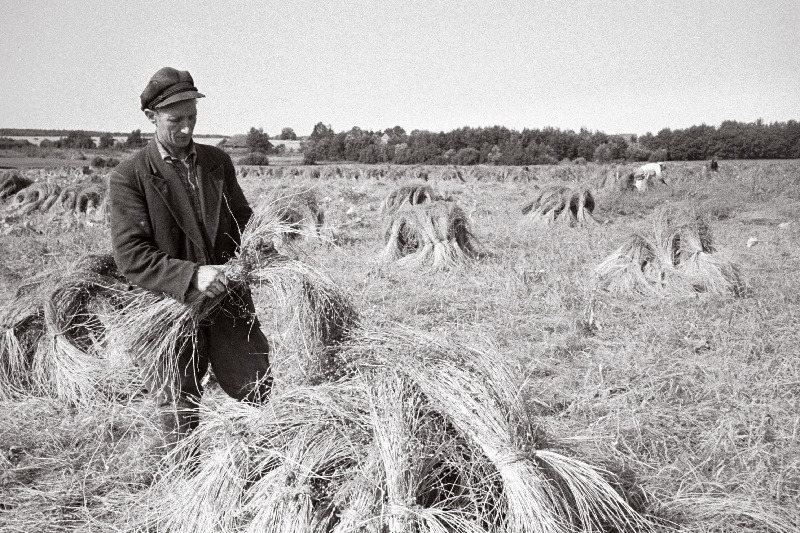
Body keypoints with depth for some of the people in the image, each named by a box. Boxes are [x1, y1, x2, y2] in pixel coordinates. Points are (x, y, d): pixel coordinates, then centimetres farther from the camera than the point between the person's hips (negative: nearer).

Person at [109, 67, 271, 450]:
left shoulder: (217, 162, 10)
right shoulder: (128, 177, -6)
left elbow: (242, 218, 20)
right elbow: (131, 256, -13)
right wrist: (190, 277, -27)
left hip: (227, 302, 4)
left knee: (263, 394, 3)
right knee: (181, 422, 7)